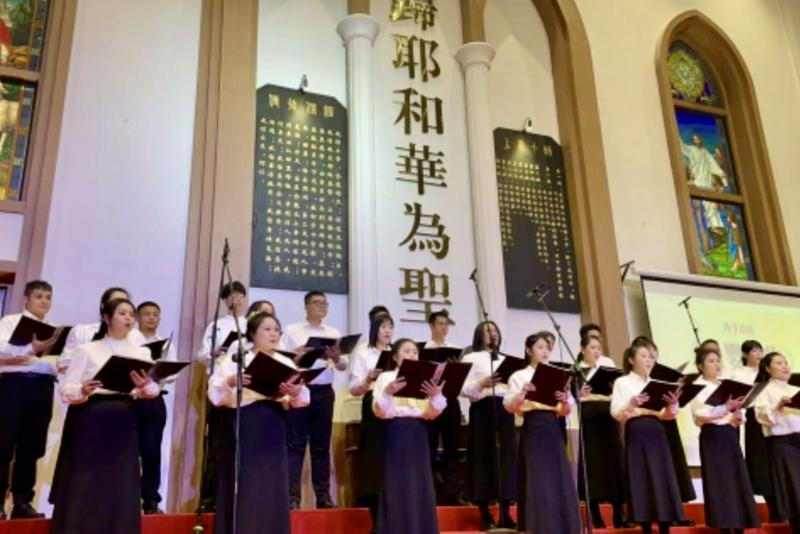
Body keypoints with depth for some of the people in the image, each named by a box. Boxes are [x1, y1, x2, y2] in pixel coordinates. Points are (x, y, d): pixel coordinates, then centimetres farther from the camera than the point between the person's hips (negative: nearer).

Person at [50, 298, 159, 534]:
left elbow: (152, 390, -1)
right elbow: (65, 388, -2)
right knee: (83, 486, -2)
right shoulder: (87, 350, 4)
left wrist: (145, 387, -23)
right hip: (91, 422, -3)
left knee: (120, 487, 3)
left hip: (124, 424, 3)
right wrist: (82, 391, -23)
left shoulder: (141, 353, 12)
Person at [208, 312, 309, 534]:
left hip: (273, 431, 4)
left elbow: (300, 398, 2)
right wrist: (230, 382, -25)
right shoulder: (235, 358, 3)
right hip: (244, 427, -3)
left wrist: (296, 393, -20)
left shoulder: (286, 362, 13)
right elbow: (215, 392, -6)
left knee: (273, 487, 5)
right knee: (242, 486, -3)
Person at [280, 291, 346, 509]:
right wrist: (296, 356, -19)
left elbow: (343, 366, 8)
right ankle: (292, 496, 0)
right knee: (295, 445, -3)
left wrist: (336, 358, -14)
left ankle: (323, 495, 13)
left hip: (324, 392, 3)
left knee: (321, 445, 8)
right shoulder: (292, 331, 6)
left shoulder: (334, 333, 14)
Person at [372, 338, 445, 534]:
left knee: (421, 484, 4)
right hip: (396, 432, -4)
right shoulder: (386, 377, 2)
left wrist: (435, 397, -16)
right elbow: (380, 411, -8)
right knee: (396, 485, -3)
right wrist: (387, 393, -26)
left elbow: (430, 414, 4)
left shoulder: (424, 379, 12)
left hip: (418, 433, 4)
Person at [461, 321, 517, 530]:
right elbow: (464, 389, -7)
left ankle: (505, 513, 9)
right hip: (482, 410, -5)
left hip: (504, 410, 5)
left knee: (507, 457, 1)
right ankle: (485, 514, 5)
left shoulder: (505, 360, 20)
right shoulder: (471, 358, 4)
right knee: (483, 458, -4)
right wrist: (482, 384, -22)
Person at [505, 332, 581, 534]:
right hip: (532, 429, -4)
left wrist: (565, 401, -11)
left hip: (553, 430, 4)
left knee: (559, 479, 3)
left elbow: (563, 412, 11)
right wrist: (522, 393, -27)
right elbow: (509, 406, -10)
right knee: (536, 481, -4)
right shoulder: (519, 376, 1)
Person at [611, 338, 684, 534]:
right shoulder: (622, 382, 2)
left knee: (662, 479, 0)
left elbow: (664, 415, 12)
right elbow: (616, 414, -7)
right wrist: (631, 404, -25)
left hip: (656, 434, 4)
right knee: (641, 482, -3)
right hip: (636, 435, -4)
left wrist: (671, 406, -9)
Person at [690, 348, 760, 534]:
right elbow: (700, 415, -16)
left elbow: (737, 408, 17)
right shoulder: (697, 386, -4)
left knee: (738, 479, 4)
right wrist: (725, 408, -25)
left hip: (730, 436, 6)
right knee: (719, 481, -5)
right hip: (712, 437, -6)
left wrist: (738, 416, -6)